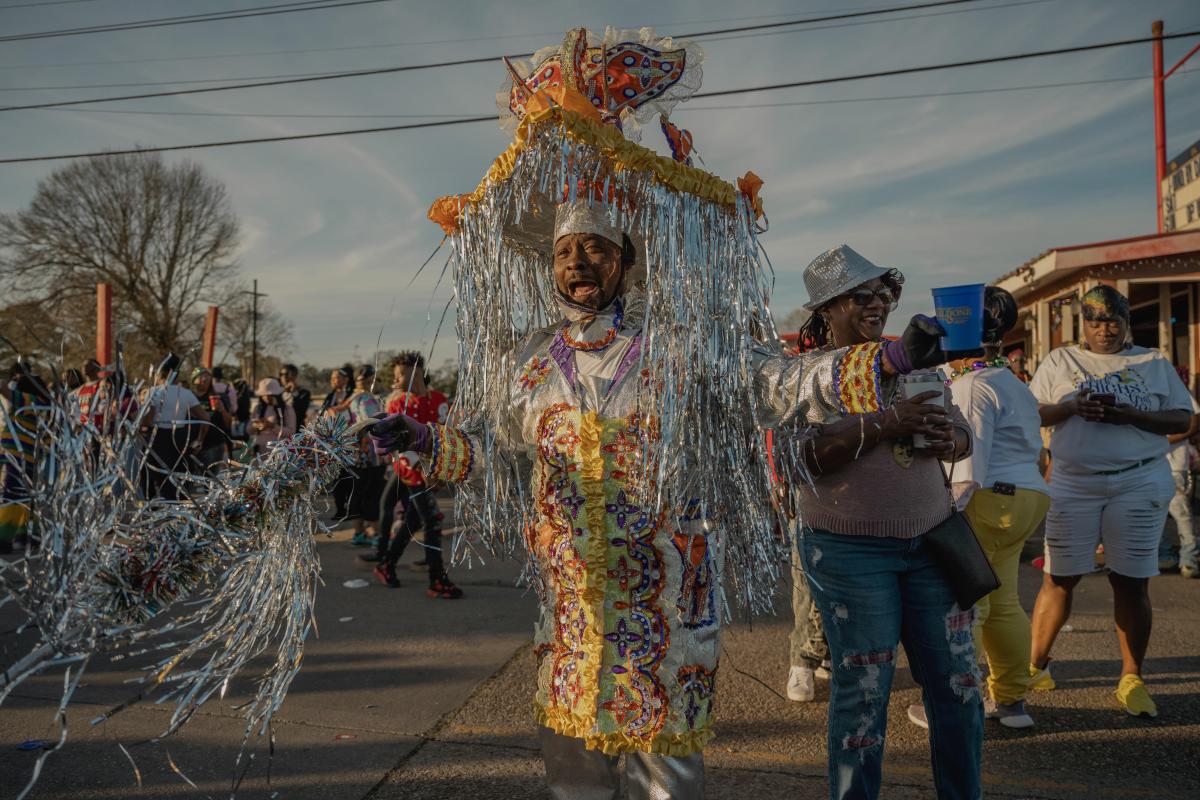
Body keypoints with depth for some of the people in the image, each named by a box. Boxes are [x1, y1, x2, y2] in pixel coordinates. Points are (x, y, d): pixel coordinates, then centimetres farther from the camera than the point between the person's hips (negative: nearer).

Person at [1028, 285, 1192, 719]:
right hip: (1073, 484, 0)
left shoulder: (1154, 363, 10)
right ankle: (1035, 665, 14)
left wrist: (1130, 415, -14)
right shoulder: (1060, 361, 10)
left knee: (1132, 583, 2)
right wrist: (1071, 407, -15)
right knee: (1058, 579, 1)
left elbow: (1182, 419, 3)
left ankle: (1131, 680, 13)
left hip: (1139, 484, 0)